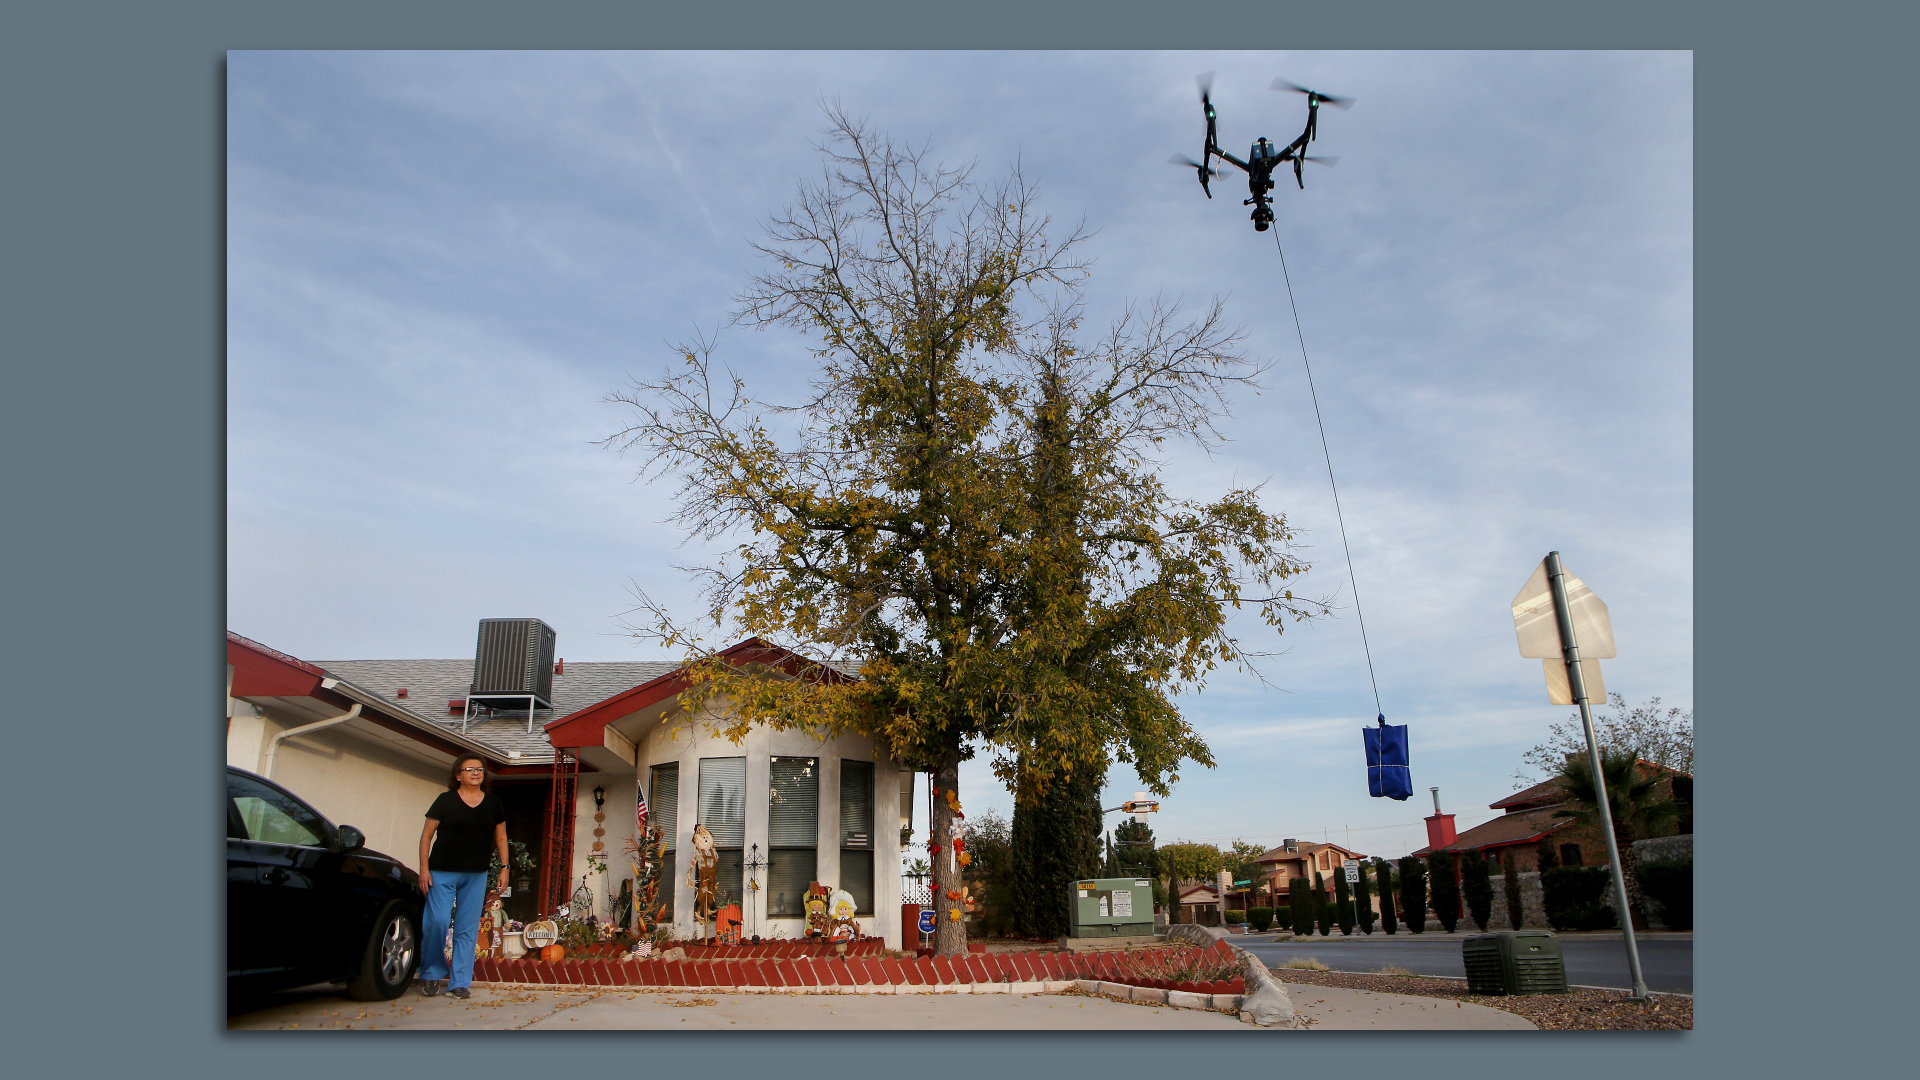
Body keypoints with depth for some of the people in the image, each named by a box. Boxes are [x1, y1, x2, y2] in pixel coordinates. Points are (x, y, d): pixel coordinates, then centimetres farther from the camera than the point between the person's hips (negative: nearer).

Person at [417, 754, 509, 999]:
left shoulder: (494, 803, 7)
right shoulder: (446, 800, -2)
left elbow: (500, 837, 14)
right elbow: (427, 835, 1)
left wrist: (504, 867, 6)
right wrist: (424, 868, -6)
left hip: (476, 876, 3)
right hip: (442, 873, -2)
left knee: (468, 929, 2)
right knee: (436, 922, -8)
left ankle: (459, 983, 9)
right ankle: (431, 974, 15)